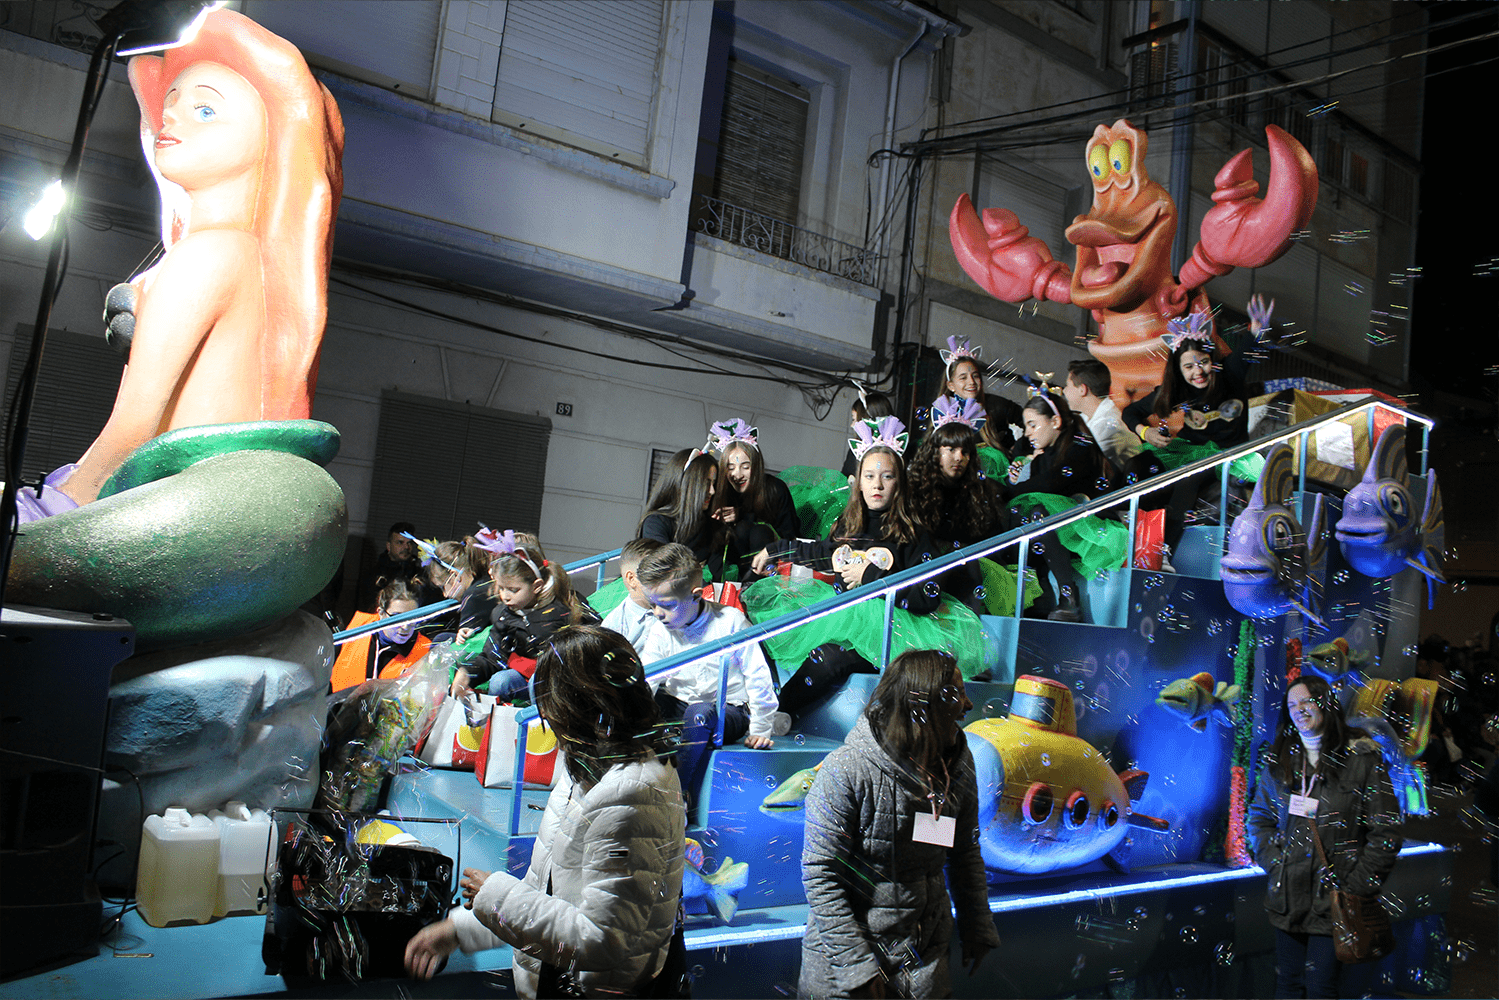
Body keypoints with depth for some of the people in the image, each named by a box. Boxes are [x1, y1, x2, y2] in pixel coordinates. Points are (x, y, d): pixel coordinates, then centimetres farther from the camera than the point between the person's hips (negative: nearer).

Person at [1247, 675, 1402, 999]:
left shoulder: (1362, 759, -4)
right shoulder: (1279, 762, 8)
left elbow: (1385, 832, -5)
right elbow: (1259, 818, 16)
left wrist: (1358, 884, -9)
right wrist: (1274, 863, 2)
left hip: (1335, 898, -4)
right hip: (1288, 896, 4)